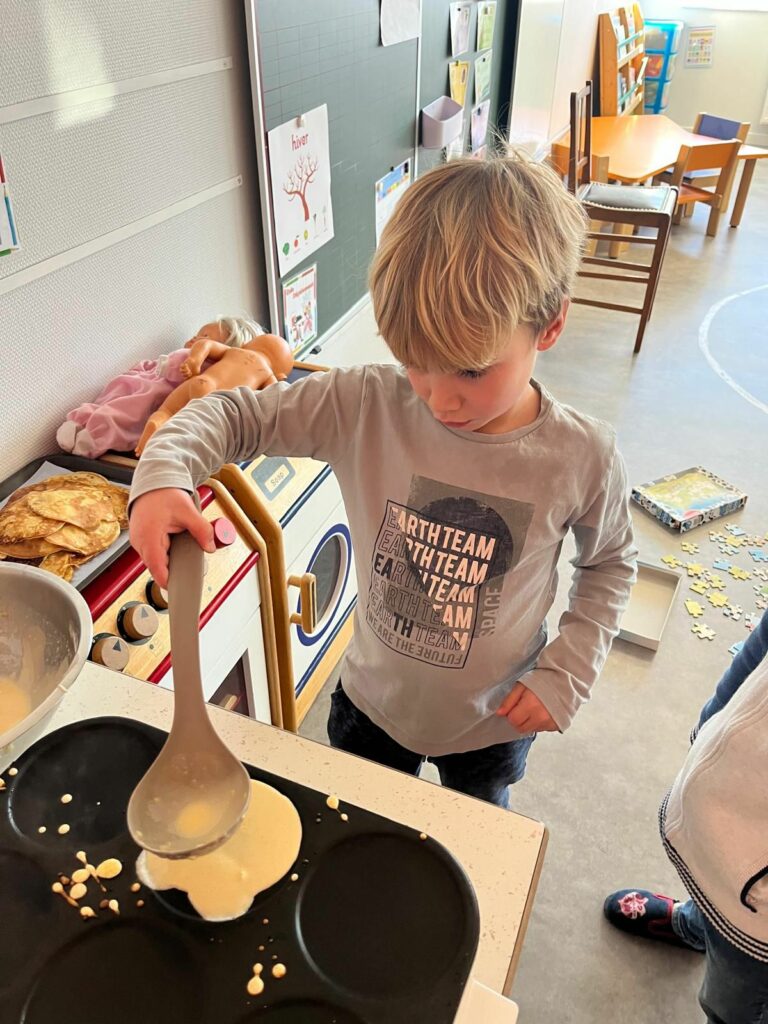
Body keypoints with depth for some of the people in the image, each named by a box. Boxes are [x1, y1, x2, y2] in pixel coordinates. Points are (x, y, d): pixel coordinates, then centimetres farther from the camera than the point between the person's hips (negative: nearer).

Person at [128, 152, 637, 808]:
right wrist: (162, 474, -36)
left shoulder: (581, 457, -23)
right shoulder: (368, 408, -25)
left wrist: (569, 671, -12)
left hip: (491, 725, 0)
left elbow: (610, 562, -4)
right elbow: (236, 415, -17)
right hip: (372, 704, 1)